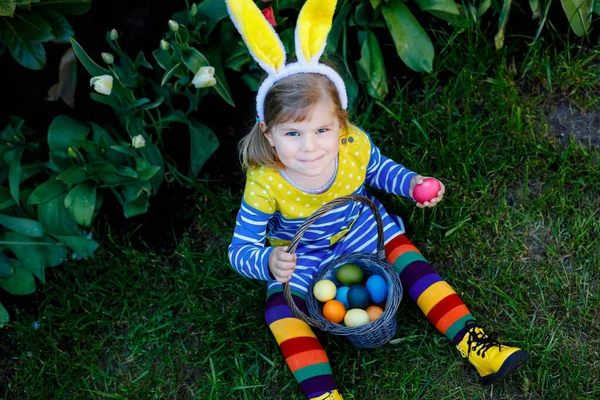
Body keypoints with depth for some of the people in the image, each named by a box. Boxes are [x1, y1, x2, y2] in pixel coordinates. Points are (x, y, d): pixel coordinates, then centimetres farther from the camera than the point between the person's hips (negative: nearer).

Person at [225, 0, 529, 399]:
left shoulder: (356, 146, -25)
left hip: (361, 228, 2)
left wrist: (411, 183, -17)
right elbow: (240, 249, -26)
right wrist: (268, 263, -48)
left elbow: (379, 170, 1)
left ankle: (471, 340, 2)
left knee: (410, 259, -8)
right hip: (299, 256, -2)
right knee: (281, 306, -21)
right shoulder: (264, 185, -33)